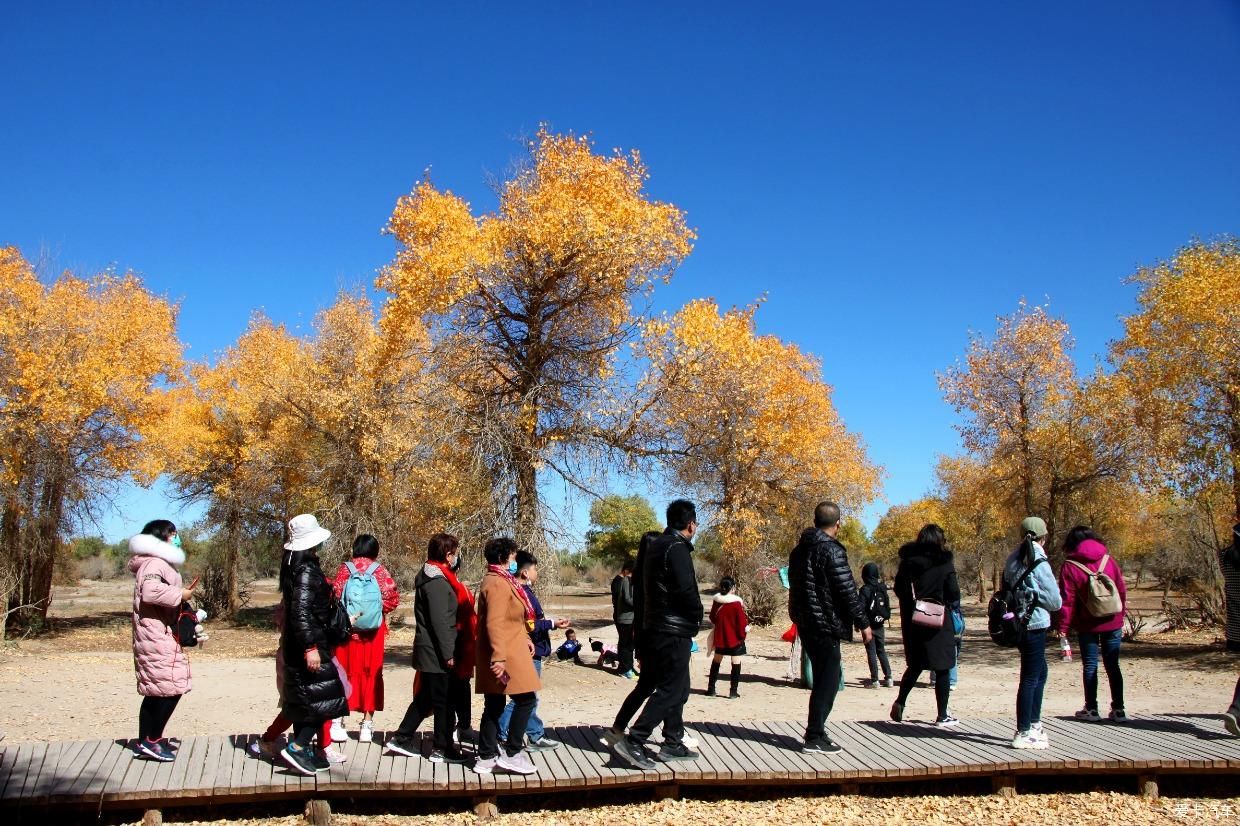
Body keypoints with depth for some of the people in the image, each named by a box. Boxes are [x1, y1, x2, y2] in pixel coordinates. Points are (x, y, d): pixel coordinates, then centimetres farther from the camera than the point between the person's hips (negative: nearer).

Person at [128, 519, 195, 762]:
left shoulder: (160, 563, 21)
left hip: (162, 636, 11)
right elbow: (151, 591, -32)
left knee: (156, 691, 14)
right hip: (158, 637, -11)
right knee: (171, 688, -9)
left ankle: (145, 741, 20)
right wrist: (180, 594, -21)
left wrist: (183, 593, 13)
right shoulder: (155, 564, -14)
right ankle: (151, 741, -2)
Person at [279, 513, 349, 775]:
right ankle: (296, 747, -9)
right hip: (310, 645, -10)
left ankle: (303, 749, 21)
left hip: (297, 647, 10)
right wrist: (310, 647, -27)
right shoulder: (307, 570, -18)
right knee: (324, 698, -5)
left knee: (304, 700, 15)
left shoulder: (295, 566, 11)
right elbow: (301, 610, -26)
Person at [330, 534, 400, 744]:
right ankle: (367, 725, 9)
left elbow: (335, 595, -7)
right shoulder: (379, 571, -2)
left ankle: (338, 721, 9)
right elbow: (393, 597, -10)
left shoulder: (345, 569, 0)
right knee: (371, 673, 7)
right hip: (373, 631, 0)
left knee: (345, 672, 10)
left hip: (348, 630, 1)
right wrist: (379, 610, 8)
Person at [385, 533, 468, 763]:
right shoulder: (437, 582, -18)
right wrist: (448, 653, -18)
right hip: (437, 652, -10)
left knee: (425, 698, 17)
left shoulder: (428, 577, 13)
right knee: (444, 701, 0)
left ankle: (401, 738, 22)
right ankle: (442, 748, 9)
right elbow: (439, 621, -21)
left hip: (427, 650, 10)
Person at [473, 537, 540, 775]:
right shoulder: (497, 584, -16)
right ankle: (512, 754, 1)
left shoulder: (503, 581, 17)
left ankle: (486, 758, 16)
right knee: (525, 700, -5)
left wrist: (525, 638, 22)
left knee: (494, 705, 12)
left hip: (508, 652, 10)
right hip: (505, 655, -10)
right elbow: (494, 623, -25)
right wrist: (498, 657, -30)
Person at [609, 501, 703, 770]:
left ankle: (673, 744, 22)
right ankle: (632, 742, -11)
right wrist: (696, 617, -5)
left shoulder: (653, 546, 14)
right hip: (674, 631, -10)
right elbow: (687, 590, -22)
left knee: (677, 688, 17)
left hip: (653, 629, 10)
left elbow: (639, 587, 17)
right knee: (670, 690, -6)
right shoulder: (677, 549, -16)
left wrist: (641, 620, 18)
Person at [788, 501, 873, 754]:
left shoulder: (799, 550, 12)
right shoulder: (832, 551, -15)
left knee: (823, 677, 18)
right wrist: (863, 623, -8)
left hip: (805, 624, 9)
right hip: (826, 624, -9)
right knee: (828, 680, -2)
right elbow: (847, 591, -16)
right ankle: (814, 738, -2)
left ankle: (816, 731, 22)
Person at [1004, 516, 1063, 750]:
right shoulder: (1039, 564, -15)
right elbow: (1055, 601, -9)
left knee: (1040, 673, 22)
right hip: (1034, 626, -8)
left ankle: (1034, 725, 29)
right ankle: (1023, 734, 3)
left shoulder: (1012, 561, 7)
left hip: (1017, 625, 8)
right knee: (1030, 678, -1)